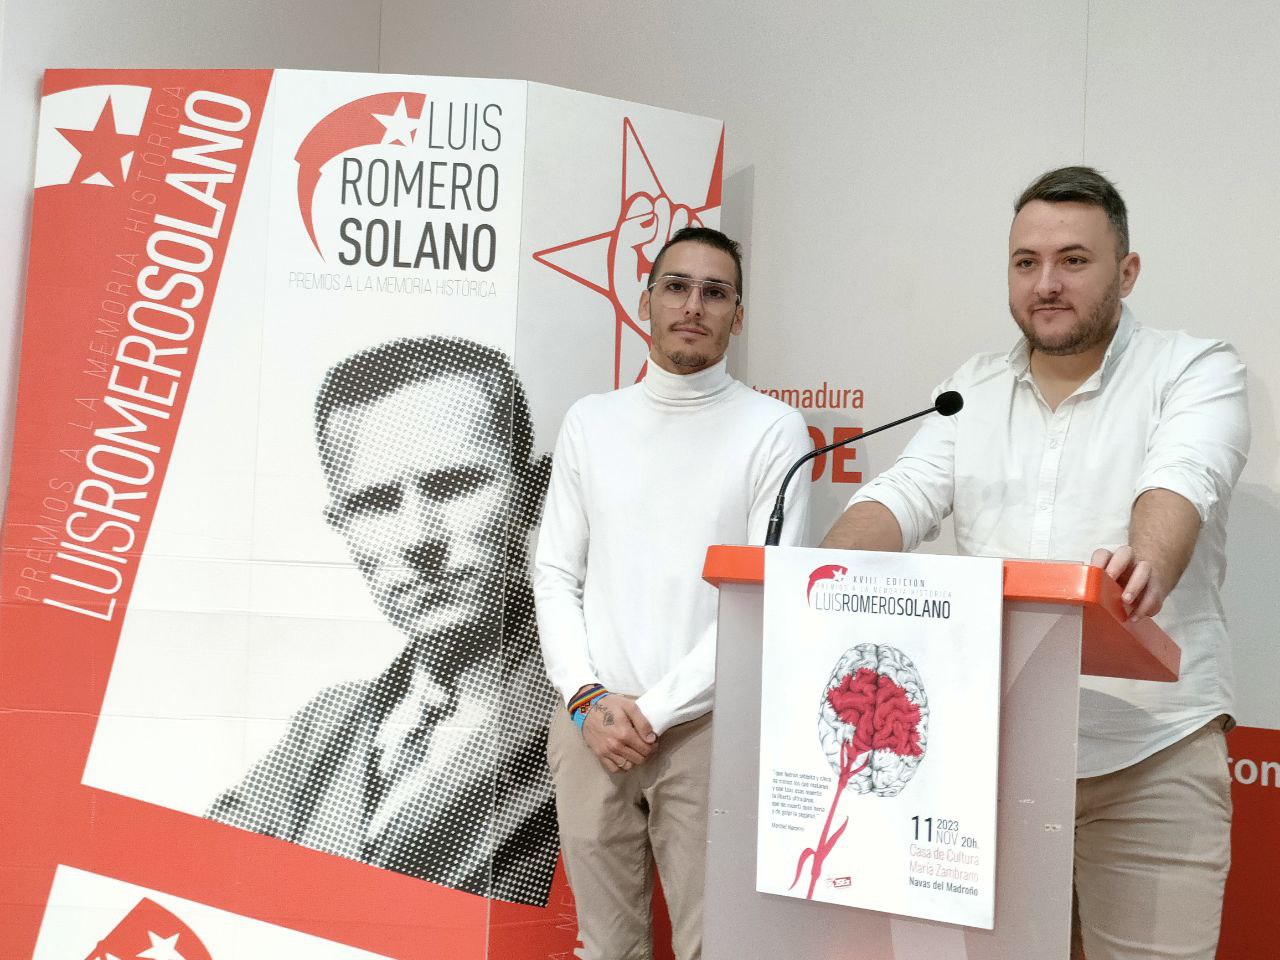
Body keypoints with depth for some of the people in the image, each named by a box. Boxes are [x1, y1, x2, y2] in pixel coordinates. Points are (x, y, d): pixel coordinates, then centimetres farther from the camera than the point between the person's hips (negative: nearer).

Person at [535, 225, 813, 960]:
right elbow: (555, 574, 8)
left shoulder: (773, 429, -3)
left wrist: (655, 709, -11)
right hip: (590, 727, 3)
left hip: (708, 731, -3)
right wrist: (587, 699, -5)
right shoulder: (591, 421, 9)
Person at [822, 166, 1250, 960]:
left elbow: (1182, 481, -21)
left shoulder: (1195, 371, -1)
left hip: (1151, 754, -3)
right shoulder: (974, 388, 12)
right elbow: (907, 494, 0)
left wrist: (1149, 562, -43)